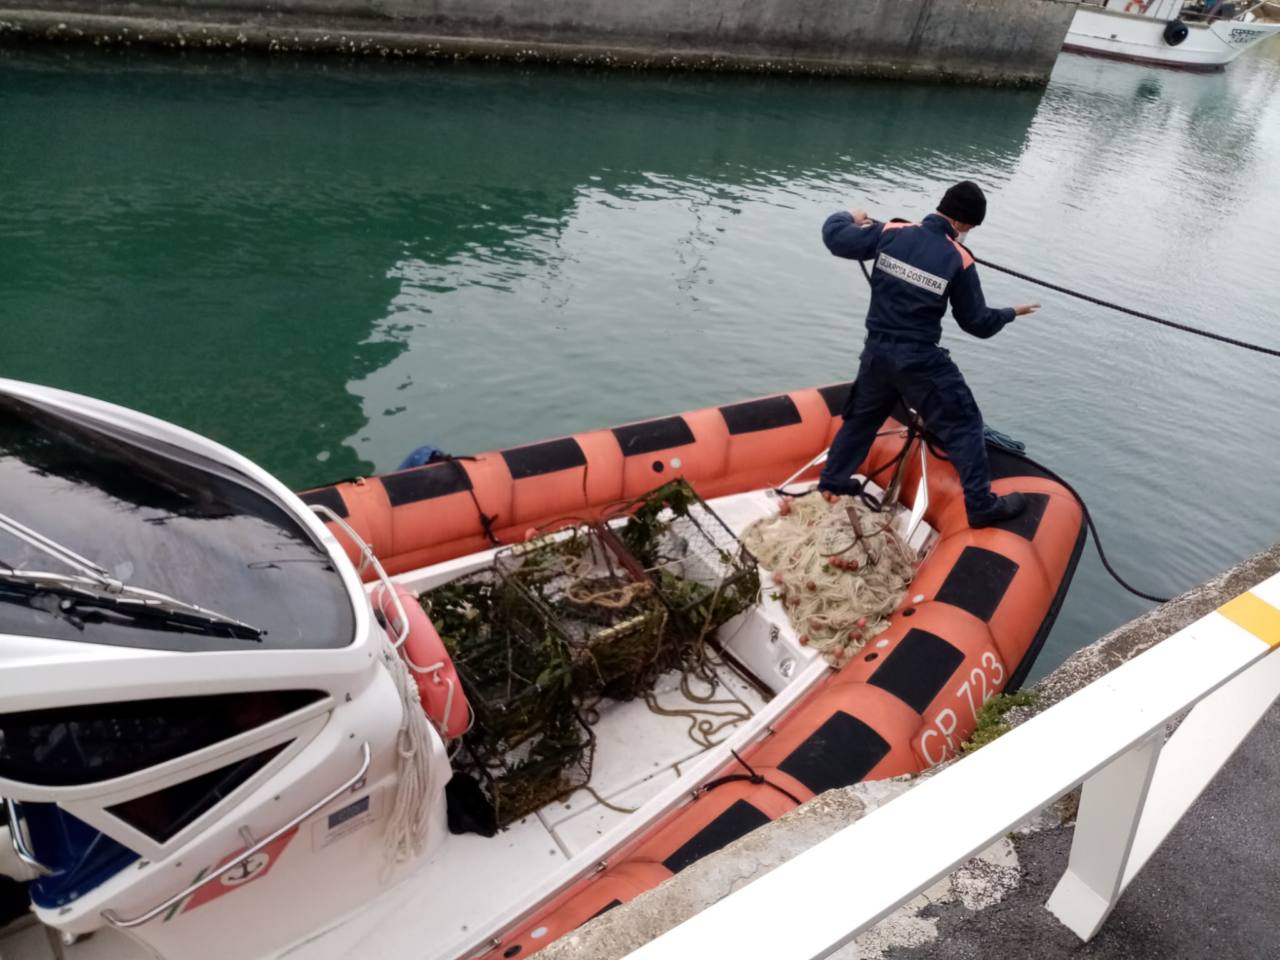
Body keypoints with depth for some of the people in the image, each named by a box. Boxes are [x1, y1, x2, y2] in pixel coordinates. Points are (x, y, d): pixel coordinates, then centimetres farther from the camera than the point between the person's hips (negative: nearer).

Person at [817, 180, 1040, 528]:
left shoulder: (892, 233, -4)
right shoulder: (958, 260, -11)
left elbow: (834, 236, 3)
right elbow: (977, 323, -2)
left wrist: (849, 217, 24)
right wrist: (1010, 313, 17)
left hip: (877, 352, 5)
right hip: (920, 361, -5)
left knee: (862, 416, 25)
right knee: (963, 424, 6)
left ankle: (831, 484, 37)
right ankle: (982, 506, 7)